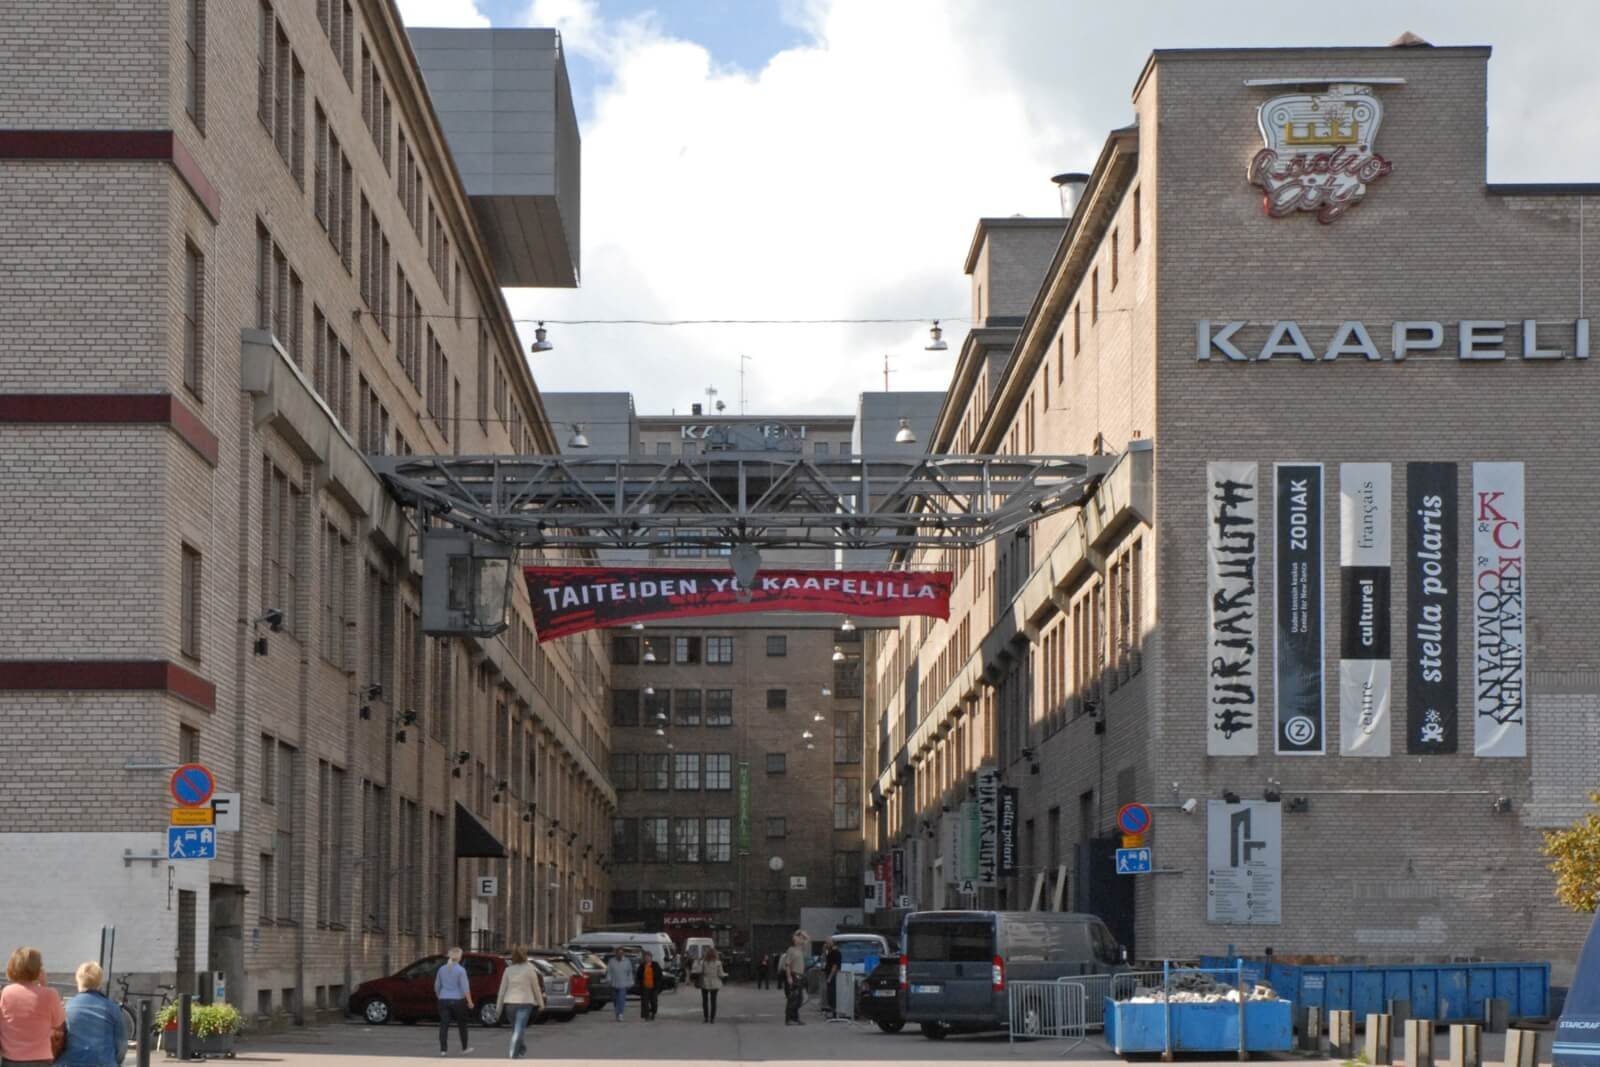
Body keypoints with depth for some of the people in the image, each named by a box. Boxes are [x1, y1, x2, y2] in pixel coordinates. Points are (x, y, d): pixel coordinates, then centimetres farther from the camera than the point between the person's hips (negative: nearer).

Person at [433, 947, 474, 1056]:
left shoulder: (442, 969, 5)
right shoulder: (460, 970, -9)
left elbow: (437, 986, 13)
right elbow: (465, 987, -14)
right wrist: (470, 1002, -8)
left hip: (444, 1001, 3)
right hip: (458, 1000, -3)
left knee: (444, 1025, 1)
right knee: (462, 1025, 12)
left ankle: (443, 1049, -6)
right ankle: (464, 1048, 21)